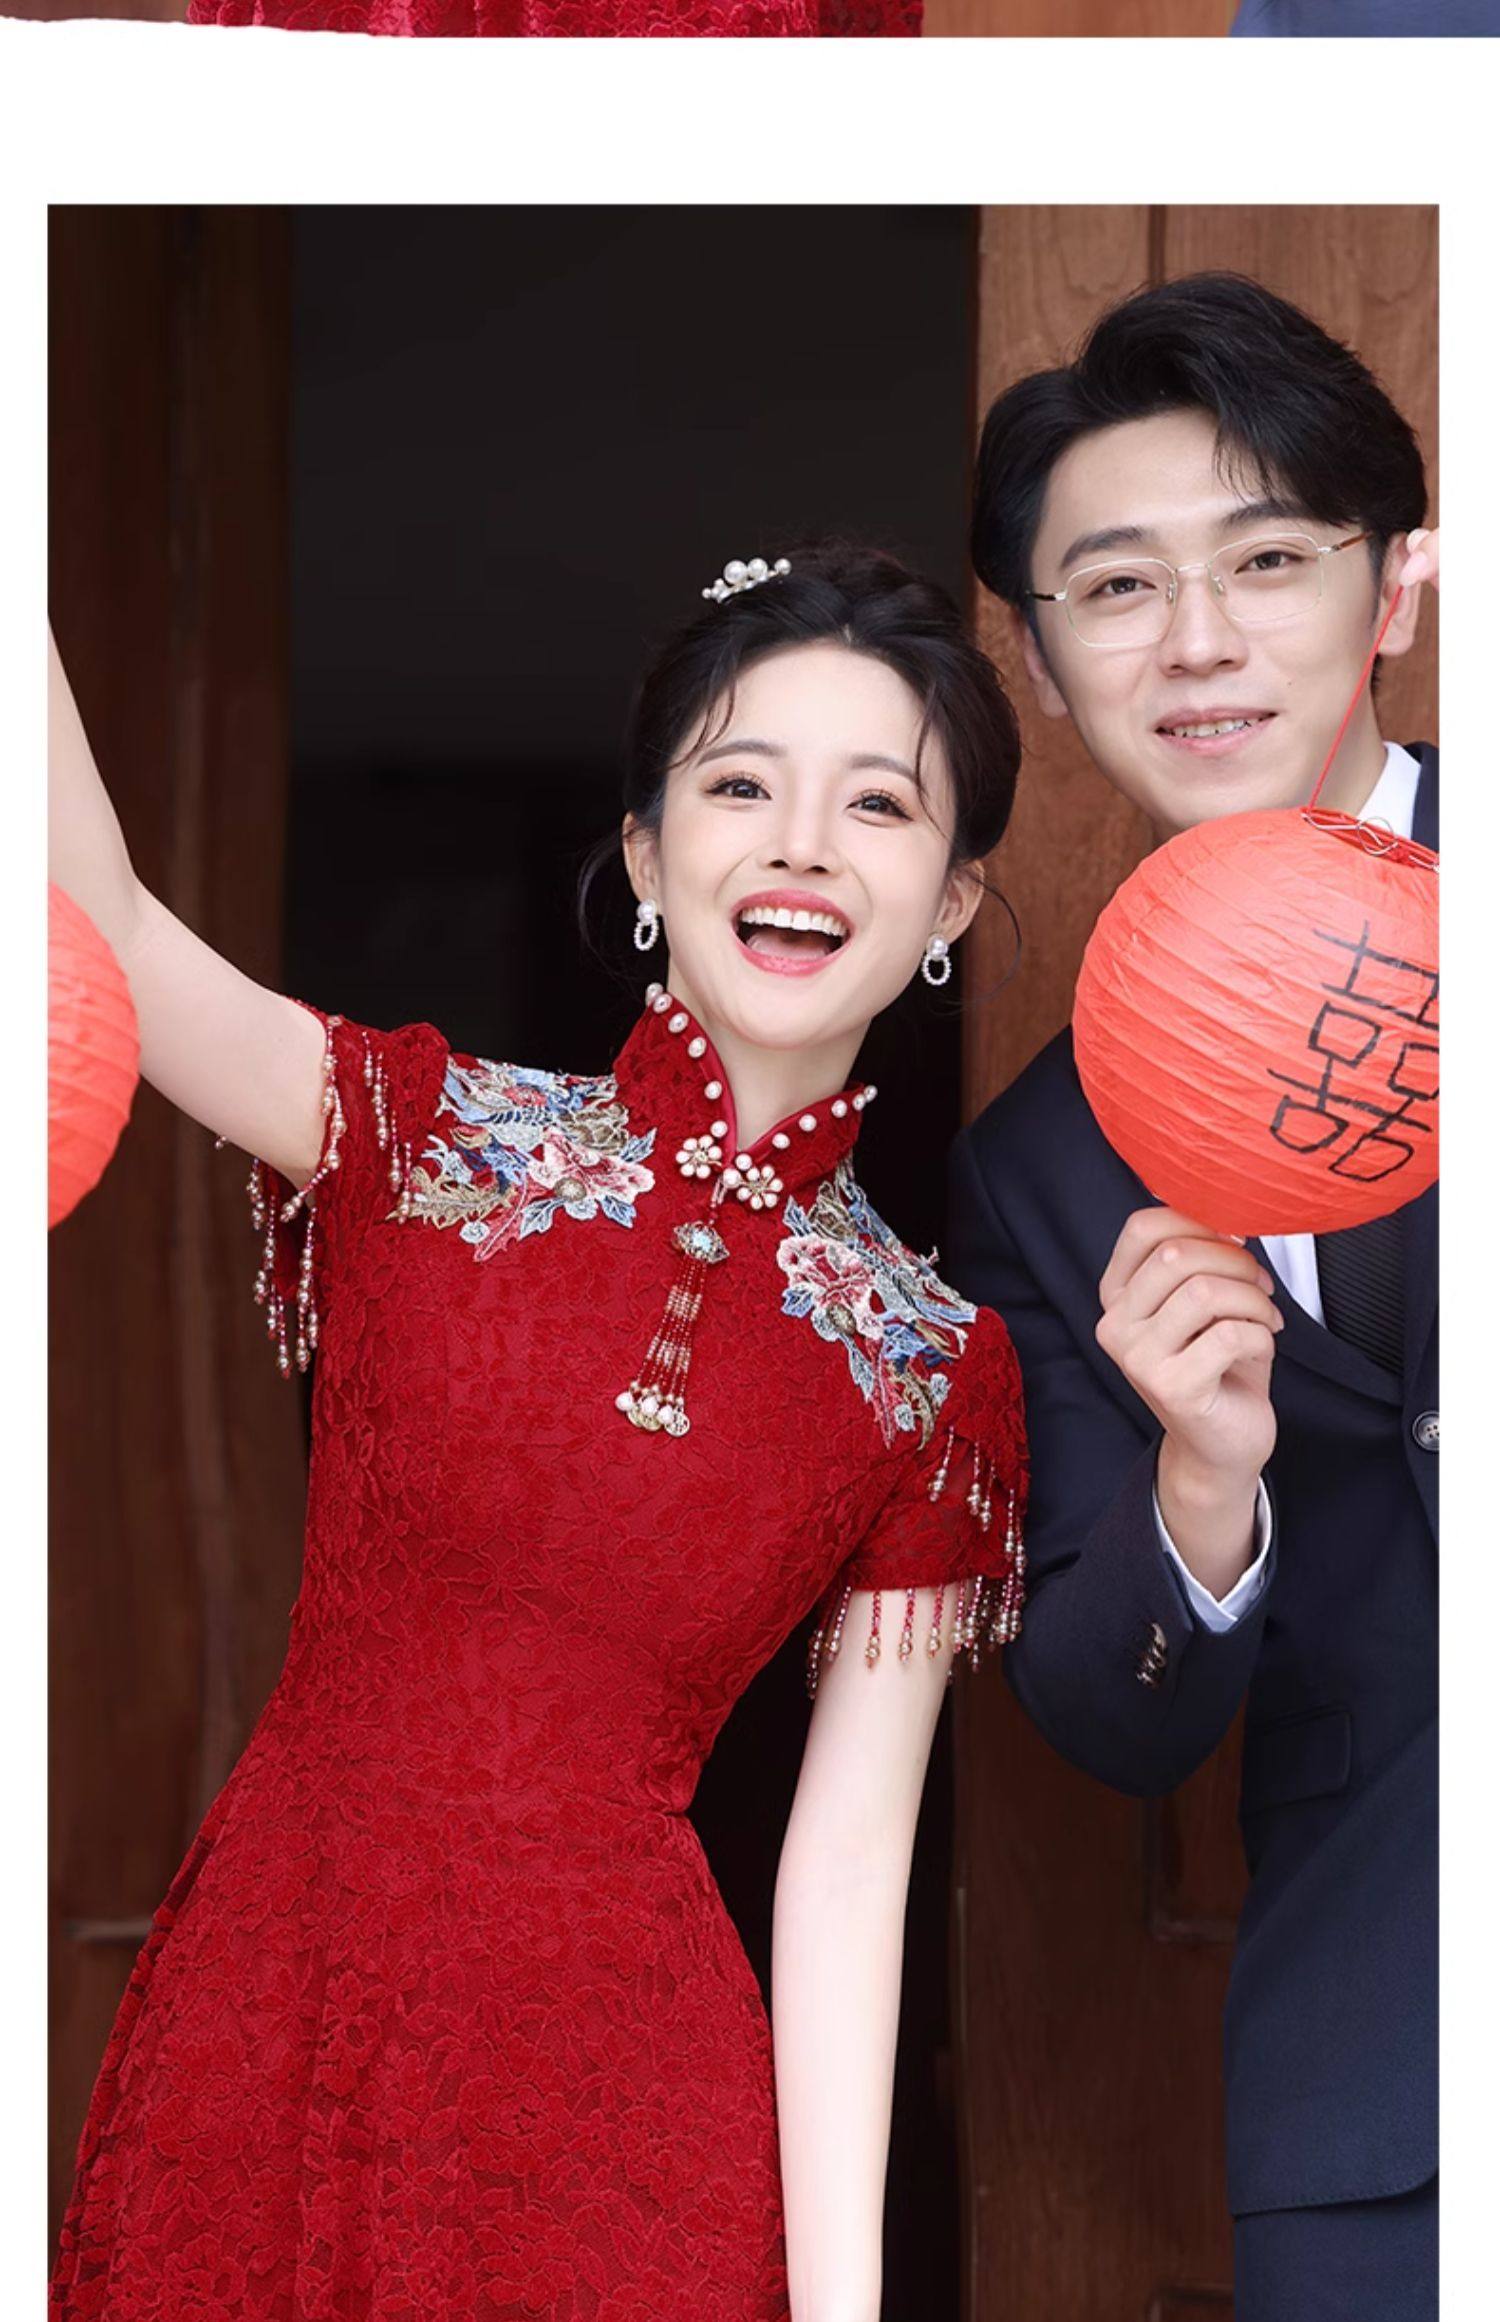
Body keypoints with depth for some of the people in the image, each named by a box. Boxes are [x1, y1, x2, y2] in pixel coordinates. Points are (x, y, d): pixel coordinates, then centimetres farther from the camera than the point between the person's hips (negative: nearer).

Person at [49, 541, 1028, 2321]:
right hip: (268, 2020, 0)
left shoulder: (931, 1368, 1)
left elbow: (848, 1856, -1)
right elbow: (89, 911, -16)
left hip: (616, 2102, 0)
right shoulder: (431, 1137, 0)